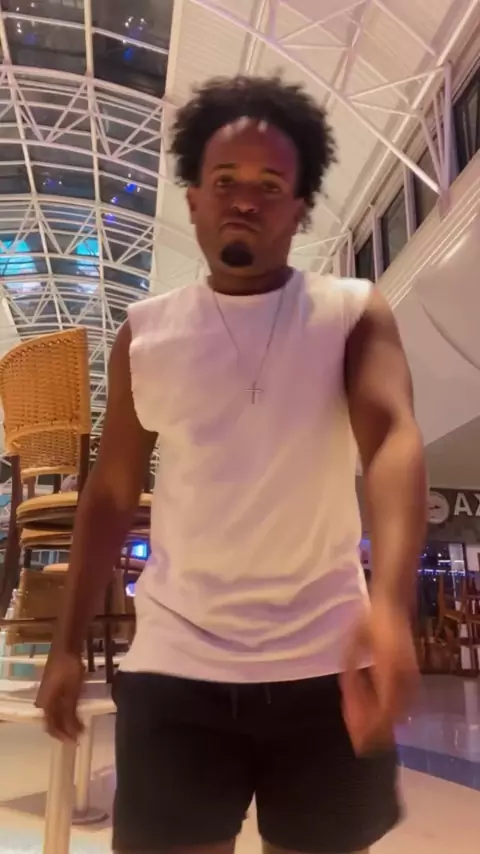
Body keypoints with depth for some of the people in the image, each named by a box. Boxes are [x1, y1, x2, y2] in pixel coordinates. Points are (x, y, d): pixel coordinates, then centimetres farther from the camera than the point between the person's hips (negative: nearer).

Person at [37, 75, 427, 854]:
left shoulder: (354, 314, -1)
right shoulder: (145, 332, 4)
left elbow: (394, 438, -17)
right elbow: (110, 495, 8)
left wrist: (390, 602, -36)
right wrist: (68, 644, 9)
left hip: (325, 664, 0)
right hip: (176, 666, 1)